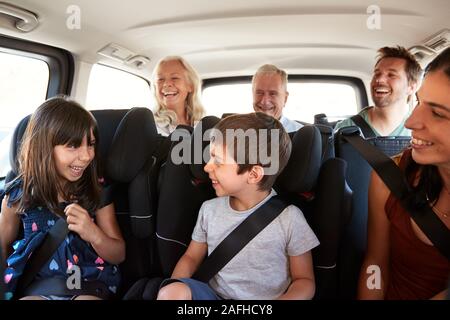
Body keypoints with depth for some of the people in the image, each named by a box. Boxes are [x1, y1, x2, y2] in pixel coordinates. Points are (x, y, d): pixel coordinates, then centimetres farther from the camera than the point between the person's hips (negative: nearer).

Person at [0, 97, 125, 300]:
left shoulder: (97, 190, -3)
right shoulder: (19, 194, -1)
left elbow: (119, 255, 1)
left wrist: (95, 235, -19)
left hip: (89, 285, 0)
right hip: (35, 287, 1)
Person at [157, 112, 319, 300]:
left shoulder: (288, 217, -12)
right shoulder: (209, 209, 0)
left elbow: (305, 281, -3)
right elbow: (191, 257, 12)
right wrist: (171, 291, -8)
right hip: (214, 294, 2)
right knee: (172, 292, -27)